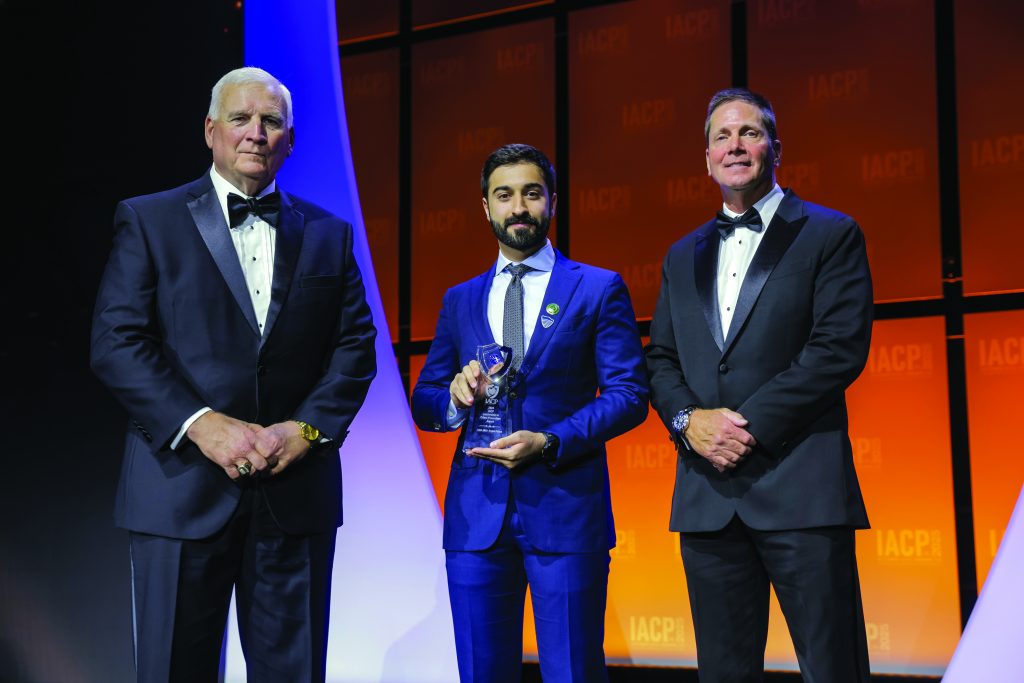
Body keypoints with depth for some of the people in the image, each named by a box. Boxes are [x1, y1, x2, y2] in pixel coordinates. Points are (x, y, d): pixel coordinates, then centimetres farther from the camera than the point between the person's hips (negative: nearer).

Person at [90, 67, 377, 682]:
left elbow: (356, 347, 8)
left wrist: (308, 429, -9)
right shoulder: (148, 221, 5)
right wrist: (202, 425, -16)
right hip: (182, 489, -2)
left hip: (296, 489, 2)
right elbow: (116, 342, -4)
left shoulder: (329, 235, 13)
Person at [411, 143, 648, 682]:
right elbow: (423, 403, 15)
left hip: (566, 510, -3)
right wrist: (455, 395, -9)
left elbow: (628, 393, -3)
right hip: (476, 513, 3)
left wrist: (548, 443, -16)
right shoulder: (459, 300, 15)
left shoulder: (599, 289, 4)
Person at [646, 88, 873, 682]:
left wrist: (752, 424, -14)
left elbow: (840, 348, -8)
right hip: (708, 496, 5)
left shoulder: (830, 235, 3)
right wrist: (688, 420, -6)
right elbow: (661, 359, 15)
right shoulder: (684, 256, 19)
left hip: (801, 491, -5)